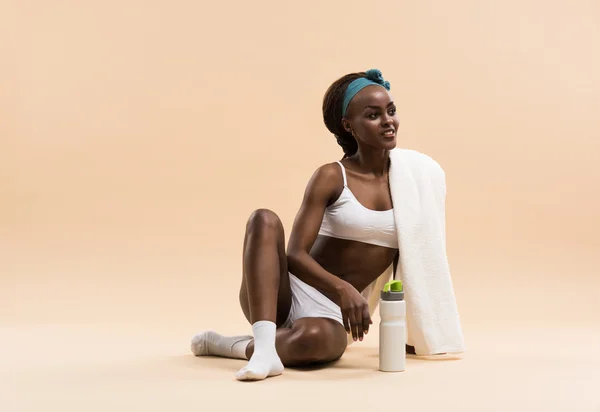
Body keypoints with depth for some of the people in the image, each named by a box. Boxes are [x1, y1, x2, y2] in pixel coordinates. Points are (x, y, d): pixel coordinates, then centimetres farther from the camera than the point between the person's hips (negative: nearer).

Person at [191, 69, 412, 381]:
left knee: (316, 337, -38)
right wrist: (342, 288, -30)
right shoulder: (331, 177, -4)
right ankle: (264, 348, -37)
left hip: (329, 315, 1)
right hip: (286, 296, -1)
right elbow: (295, 255, -13)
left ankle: (227, 345, -11)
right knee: (265, 219, -30)